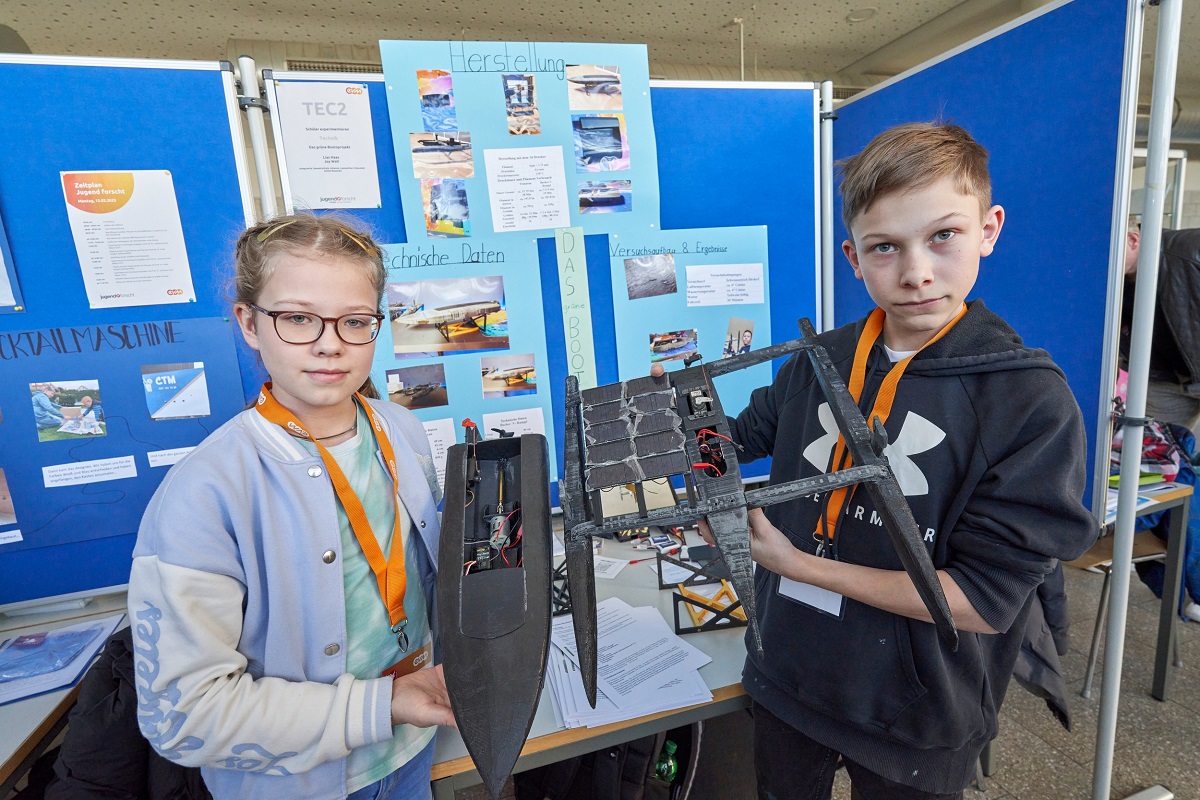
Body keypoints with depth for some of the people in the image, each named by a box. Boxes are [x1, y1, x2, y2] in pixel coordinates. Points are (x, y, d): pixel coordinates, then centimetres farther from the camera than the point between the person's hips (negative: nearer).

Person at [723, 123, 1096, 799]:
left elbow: (983, 603, -21)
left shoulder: (1033, 404, -19)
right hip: (786, 679, 4)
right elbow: (743, 435, 9)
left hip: (913, 719, -3)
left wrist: (801, 564, -22)